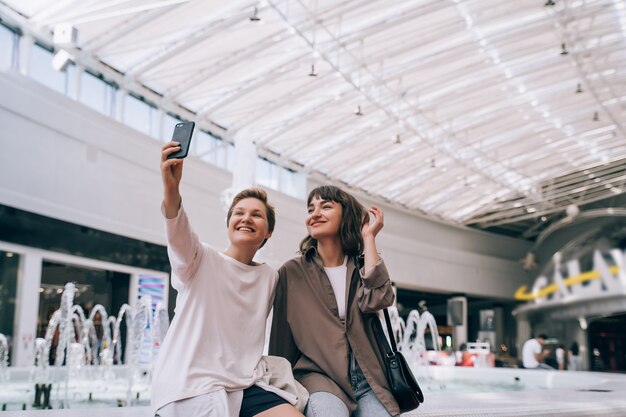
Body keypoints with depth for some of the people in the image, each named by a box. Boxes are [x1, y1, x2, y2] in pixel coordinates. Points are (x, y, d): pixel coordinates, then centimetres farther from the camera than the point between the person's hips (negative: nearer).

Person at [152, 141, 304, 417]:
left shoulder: (269, 278, 13)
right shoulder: (201, 259, -1)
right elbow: (177, 236, -23)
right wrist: (171, 189, -42)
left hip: (246, 386, 5)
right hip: (192, 386, -5)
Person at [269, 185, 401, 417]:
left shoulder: (362, 267, 10)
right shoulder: (292, 272, 5)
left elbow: (376, 300, -13)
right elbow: (281, 339, 10)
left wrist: (368, 237, -5)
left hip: (366, 378, 2)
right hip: (318, 374, -2)